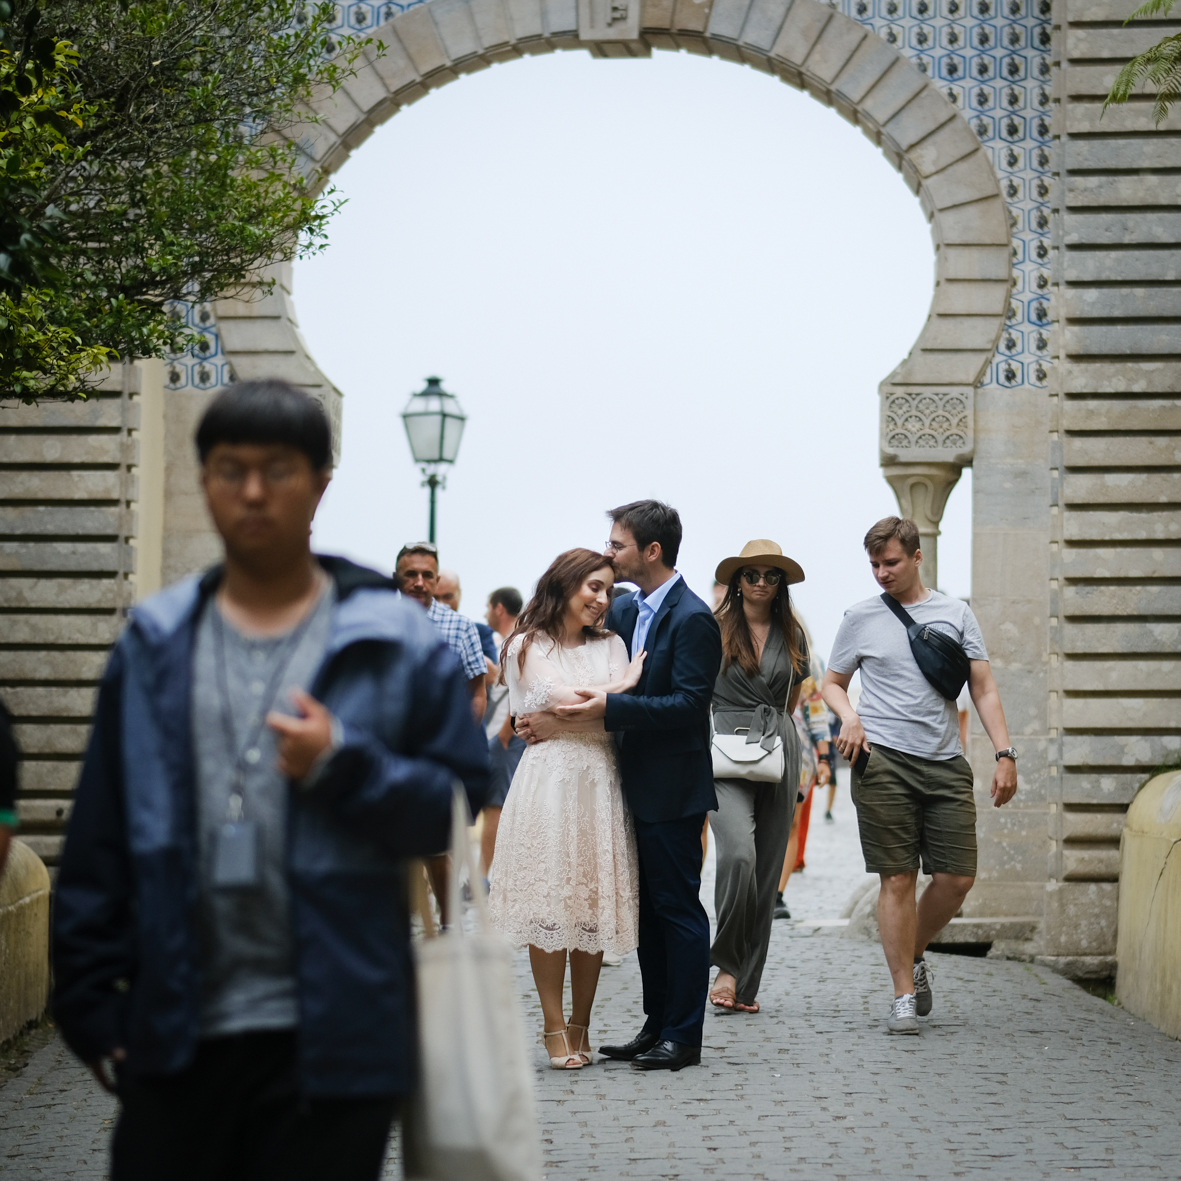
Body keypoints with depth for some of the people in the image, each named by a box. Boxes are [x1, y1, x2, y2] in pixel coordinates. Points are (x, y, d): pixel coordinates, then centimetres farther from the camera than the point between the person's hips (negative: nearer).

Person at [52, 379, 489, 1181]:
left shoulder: (396, 642, 2)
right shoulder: (154, 644, 9)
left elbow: (460, 805, -1)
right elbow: (100, 840, 8)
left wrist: (343, 764, -16)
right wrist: (93, 1002, 3)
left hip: (331, 1038, -2)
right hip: (176, 1037, 2)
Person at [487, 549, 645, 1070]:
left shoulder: (610, 645, 16)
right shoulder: (528, 646, 6)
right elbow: (562, 699, -7)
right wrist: (622, 685, 4)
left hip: (601, 782, 3)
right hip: (549, 779, -3)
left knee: (595, 901, 1)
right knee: (549, 900, -6)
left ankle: (581, 1026, 9)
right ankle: (555, 1029, 0)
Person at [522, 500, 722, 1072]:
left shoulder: (693, 619, -15)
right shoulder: (623, 609, 11)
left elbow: (688, 703, -21)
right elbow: (594, 677, 14)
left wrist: (609, 710, -27)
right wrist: (559, 717, -4)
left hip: (673, 788, -9)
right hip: (636, 785, 9)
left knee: (677, 907, -2)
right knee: (646, 908, 14)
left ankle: (683, 1036, 4)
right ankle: (657, 1025, 22)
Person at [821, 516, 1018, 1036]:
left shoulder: (956, 614, 11)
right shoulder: (860, 618, 8)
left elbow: (983, 689, 10)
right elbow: (832, 682, 17)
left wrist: (1005, 753, 0)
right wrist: (849, 716, -5)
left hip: (946, 764, 2)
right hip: (883, 762, -2)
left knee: (957, 877, -2)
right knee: (898, 878, -4)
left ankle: (914, 954, 25)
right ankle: (904, 995, 4)